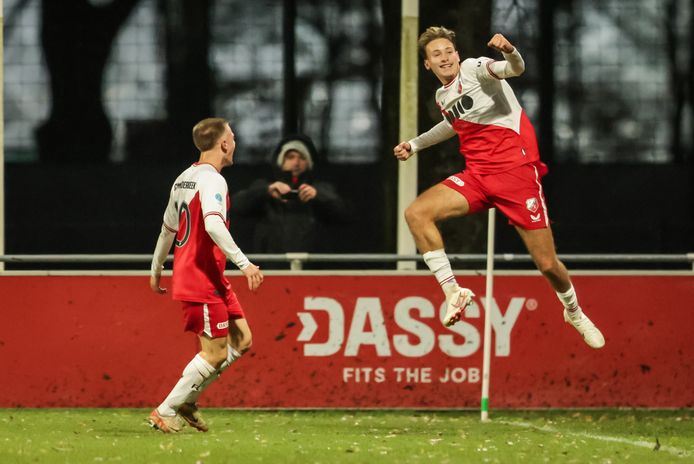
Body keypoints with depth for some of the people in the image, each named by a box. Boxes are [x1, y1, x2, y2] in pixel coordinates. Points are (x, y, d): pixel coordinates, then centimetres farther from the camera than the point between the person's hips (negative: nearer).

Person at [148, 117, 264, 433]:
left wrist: (156, 269, 33)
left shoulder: (184, 178, 14)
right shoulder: (212, 180, -15)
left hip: (212, 279, 10)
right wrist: (243, 263, -34)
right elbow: (213, 224, -31)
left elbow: (168, 228, 23)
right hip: (202, 280, -10)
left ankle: (188, 400, 12)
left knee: (241, 340, 9)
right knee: (216, 353, -7)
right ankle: (165, 412, -1)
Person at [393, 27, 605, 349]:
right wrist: (415, 144, 36)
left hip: (516, 171, -6)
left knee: (547, 264, -4)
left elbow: (515, 69, -29)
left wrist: (510, 53, -51)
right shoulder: (442, 96, 13)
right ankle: (452, 292, -12)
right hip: (476, 175, 6)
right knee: (415, 214, -17)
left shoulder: (473, 68, -7)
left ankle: (574, 312, 28)